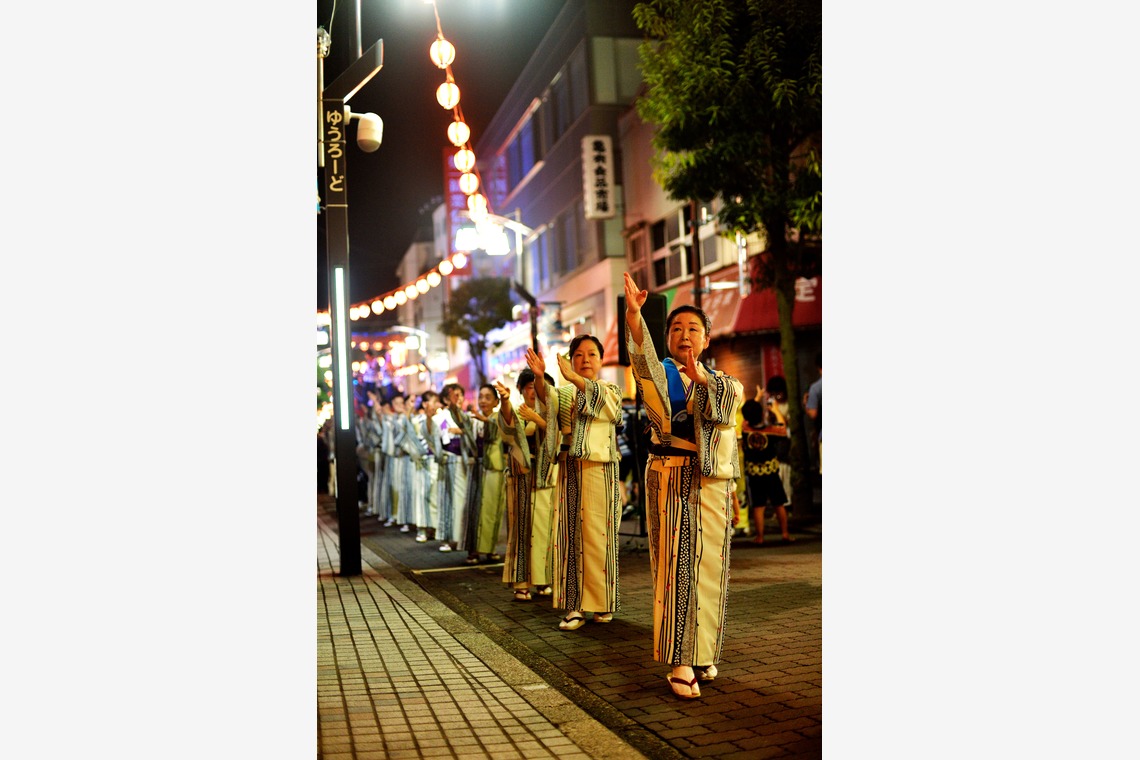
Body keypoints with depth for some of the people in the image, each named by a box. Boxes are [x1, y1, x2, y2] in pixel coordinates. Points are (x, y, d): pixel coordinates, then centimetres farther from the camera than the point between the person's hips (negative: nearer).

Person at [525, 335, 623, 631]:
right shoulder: (566, 393, 13)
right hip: (570, 471, 3)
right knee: (569, 535, -2)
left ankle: (603, 603, 11)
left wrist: (573, 377, -33)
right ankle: (574, 606, 1)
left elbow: (599, 396, -18)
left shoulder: (611, 391, 7)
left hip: (600, 472, -2)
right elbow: (547, 396, -11)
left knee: (598, 535, -2)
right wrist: (539, 377, -33)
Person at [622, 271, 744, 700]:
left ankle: (702, 654, 17)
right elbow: (642, 356, -18)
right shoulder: (660, 373, 6)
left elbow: (729, 404, -4)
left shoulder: (722, 381, 18)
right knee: (676, 564, -9)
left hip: (714, 483, 4)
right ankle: (680, 663, -8)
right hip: (671, 478, -3)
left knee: (709, 567, 5)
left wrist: (701, 378, -18)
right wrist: (633, 314, -37)